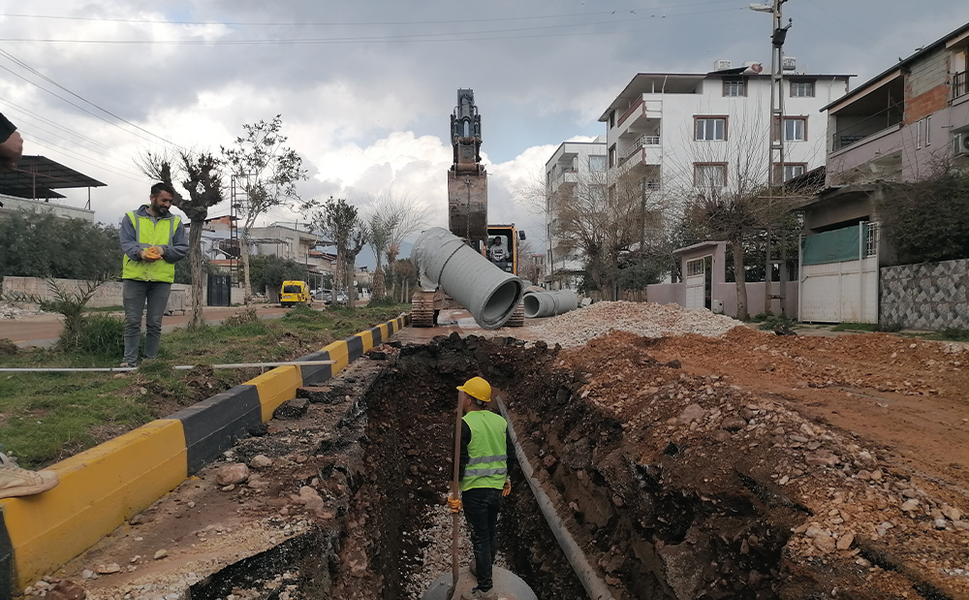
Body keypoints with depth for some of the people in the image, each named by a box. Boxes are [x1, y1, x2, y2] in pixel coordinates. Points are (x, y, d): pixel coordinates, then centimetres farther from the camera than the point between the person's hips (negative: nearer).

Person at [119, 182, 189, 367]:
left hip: (162, 279, 2)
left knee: (155, 323, 6)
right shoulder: (132, 218, 6)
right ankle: (130, 361, 8)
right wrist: (140, 253, -25)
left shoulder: (175, 222, 11)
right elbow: (126, 243, -4)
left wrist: (164, 251, -14)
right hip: (134, 277, -1)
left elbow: (183, 248, 5)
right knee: (132, 321, 2)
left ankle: (151, 360, 14)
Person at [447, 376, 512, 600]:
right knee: (491, 531, 22)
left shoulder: (465, 424, -16)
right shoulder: (499, 420, 3)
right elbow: (508, 453, 11)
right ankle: (484, 569, 42)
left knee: (480, 537, 3)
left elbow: (460, 460, -18)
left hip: (474, 490, -6)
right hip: (497, 487, 6)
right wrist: (506, 478, 24)